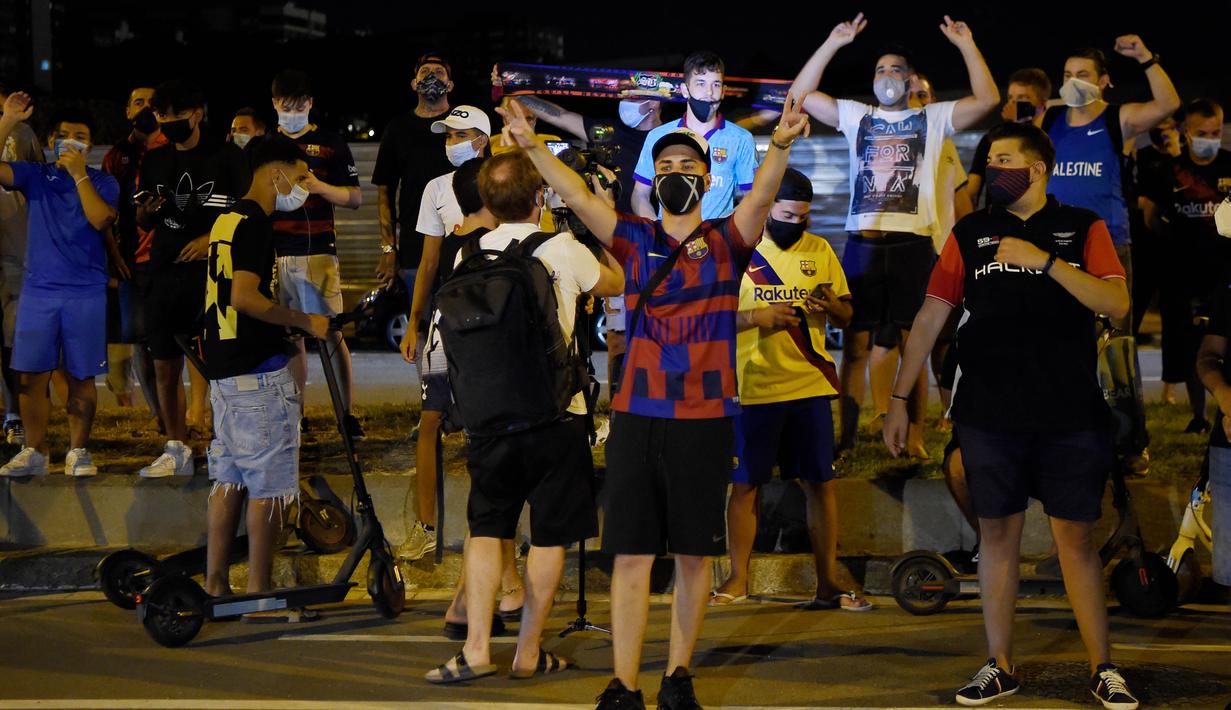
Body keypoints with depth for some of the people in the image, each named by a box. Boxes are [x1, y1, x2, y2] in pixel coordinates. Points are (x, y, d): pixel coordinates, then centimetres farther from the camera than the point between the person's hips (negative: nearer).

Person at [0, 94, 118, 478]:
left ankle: (78, 452, 12)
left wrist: (79, 174, -14)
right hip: (38, 289, 2)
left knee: (81, 377, 3)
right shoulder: (35, 176, 7)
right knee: (32, 375, 1)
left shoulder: (103, 183, 4)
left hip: (86, 292, -2)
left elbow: (100, 220, -14)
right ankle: (34, 452, 10)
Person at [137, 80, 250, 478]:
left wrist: (212, 237, -16)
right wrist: (148, 210, -3)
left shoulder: (226, 157, 1)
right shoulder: (154, 161, 15)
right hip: (165, 269, 5)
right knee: (165, 365, 5)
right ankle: (176, 451, 12)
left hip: (211, 266, -4)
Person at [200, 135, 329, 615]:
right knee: (268, 485, -4)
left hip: (223, 367, 10)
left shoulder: (227, 219, 15)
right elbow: (245, 296, -24)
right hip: (258, 370, -10)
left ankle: (214, 585, 17)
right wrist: (305, 322, -16)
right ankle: (258, 595, -2)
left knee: (229, 479, 14)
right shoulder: (255, 224, -14)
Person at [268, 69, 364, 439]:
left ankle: (347, 414, -4)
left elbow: (355, 198, 5)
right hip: (275, 253, 3)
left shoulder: (331, 144, 7)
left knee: (331, 334, -7)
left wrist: (318, 187, -10)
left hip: (318, 251, -3)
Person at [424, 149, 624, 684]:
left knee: (486, 530, 9)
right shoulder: (564, 249, -7)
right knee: (549, 536, 7)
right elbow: (615, 284, 14)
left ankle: (476, 647, -2)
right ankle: (529, 653, 9)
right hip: (556, 413, -2)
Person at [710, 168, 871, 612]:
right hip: (753, 387, -2)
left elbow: (846, 316, 12)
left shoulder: (820, 251, 10)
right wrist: (756, 316, -18)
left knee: (820, 483, 2)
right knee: (744, 484, 3)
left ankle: (828, 582, 7)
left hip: (810, 386, 2)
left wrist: (832, 304, -10)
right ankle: (738, 580, 13)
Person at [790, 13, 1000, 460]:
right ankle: (846, 437, 7)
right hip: (862, 243, 2)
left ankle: (915, 440, 3)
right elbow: (801, 94, 10)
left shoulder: (932, 118, 10)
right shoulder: (856, 116, 15)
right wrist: (833, 44, 5)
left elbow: (987, 99, -2)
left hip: (913, 244, -2)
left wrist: (966, 45, -4)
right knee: (854, 344, 2)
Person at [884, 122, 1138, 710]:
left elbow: (1117, 304, -9)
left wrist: (1044, 260, -18)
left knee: (1076, 536, 2)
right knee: (997, 534, 6)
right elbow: (930, 318, 7)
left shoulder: (1082, 228, 4)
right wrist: (899, 399, 3)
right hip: (988, 414, 2)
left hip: (1070, 414, -2)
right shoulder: (970, 233, 7)